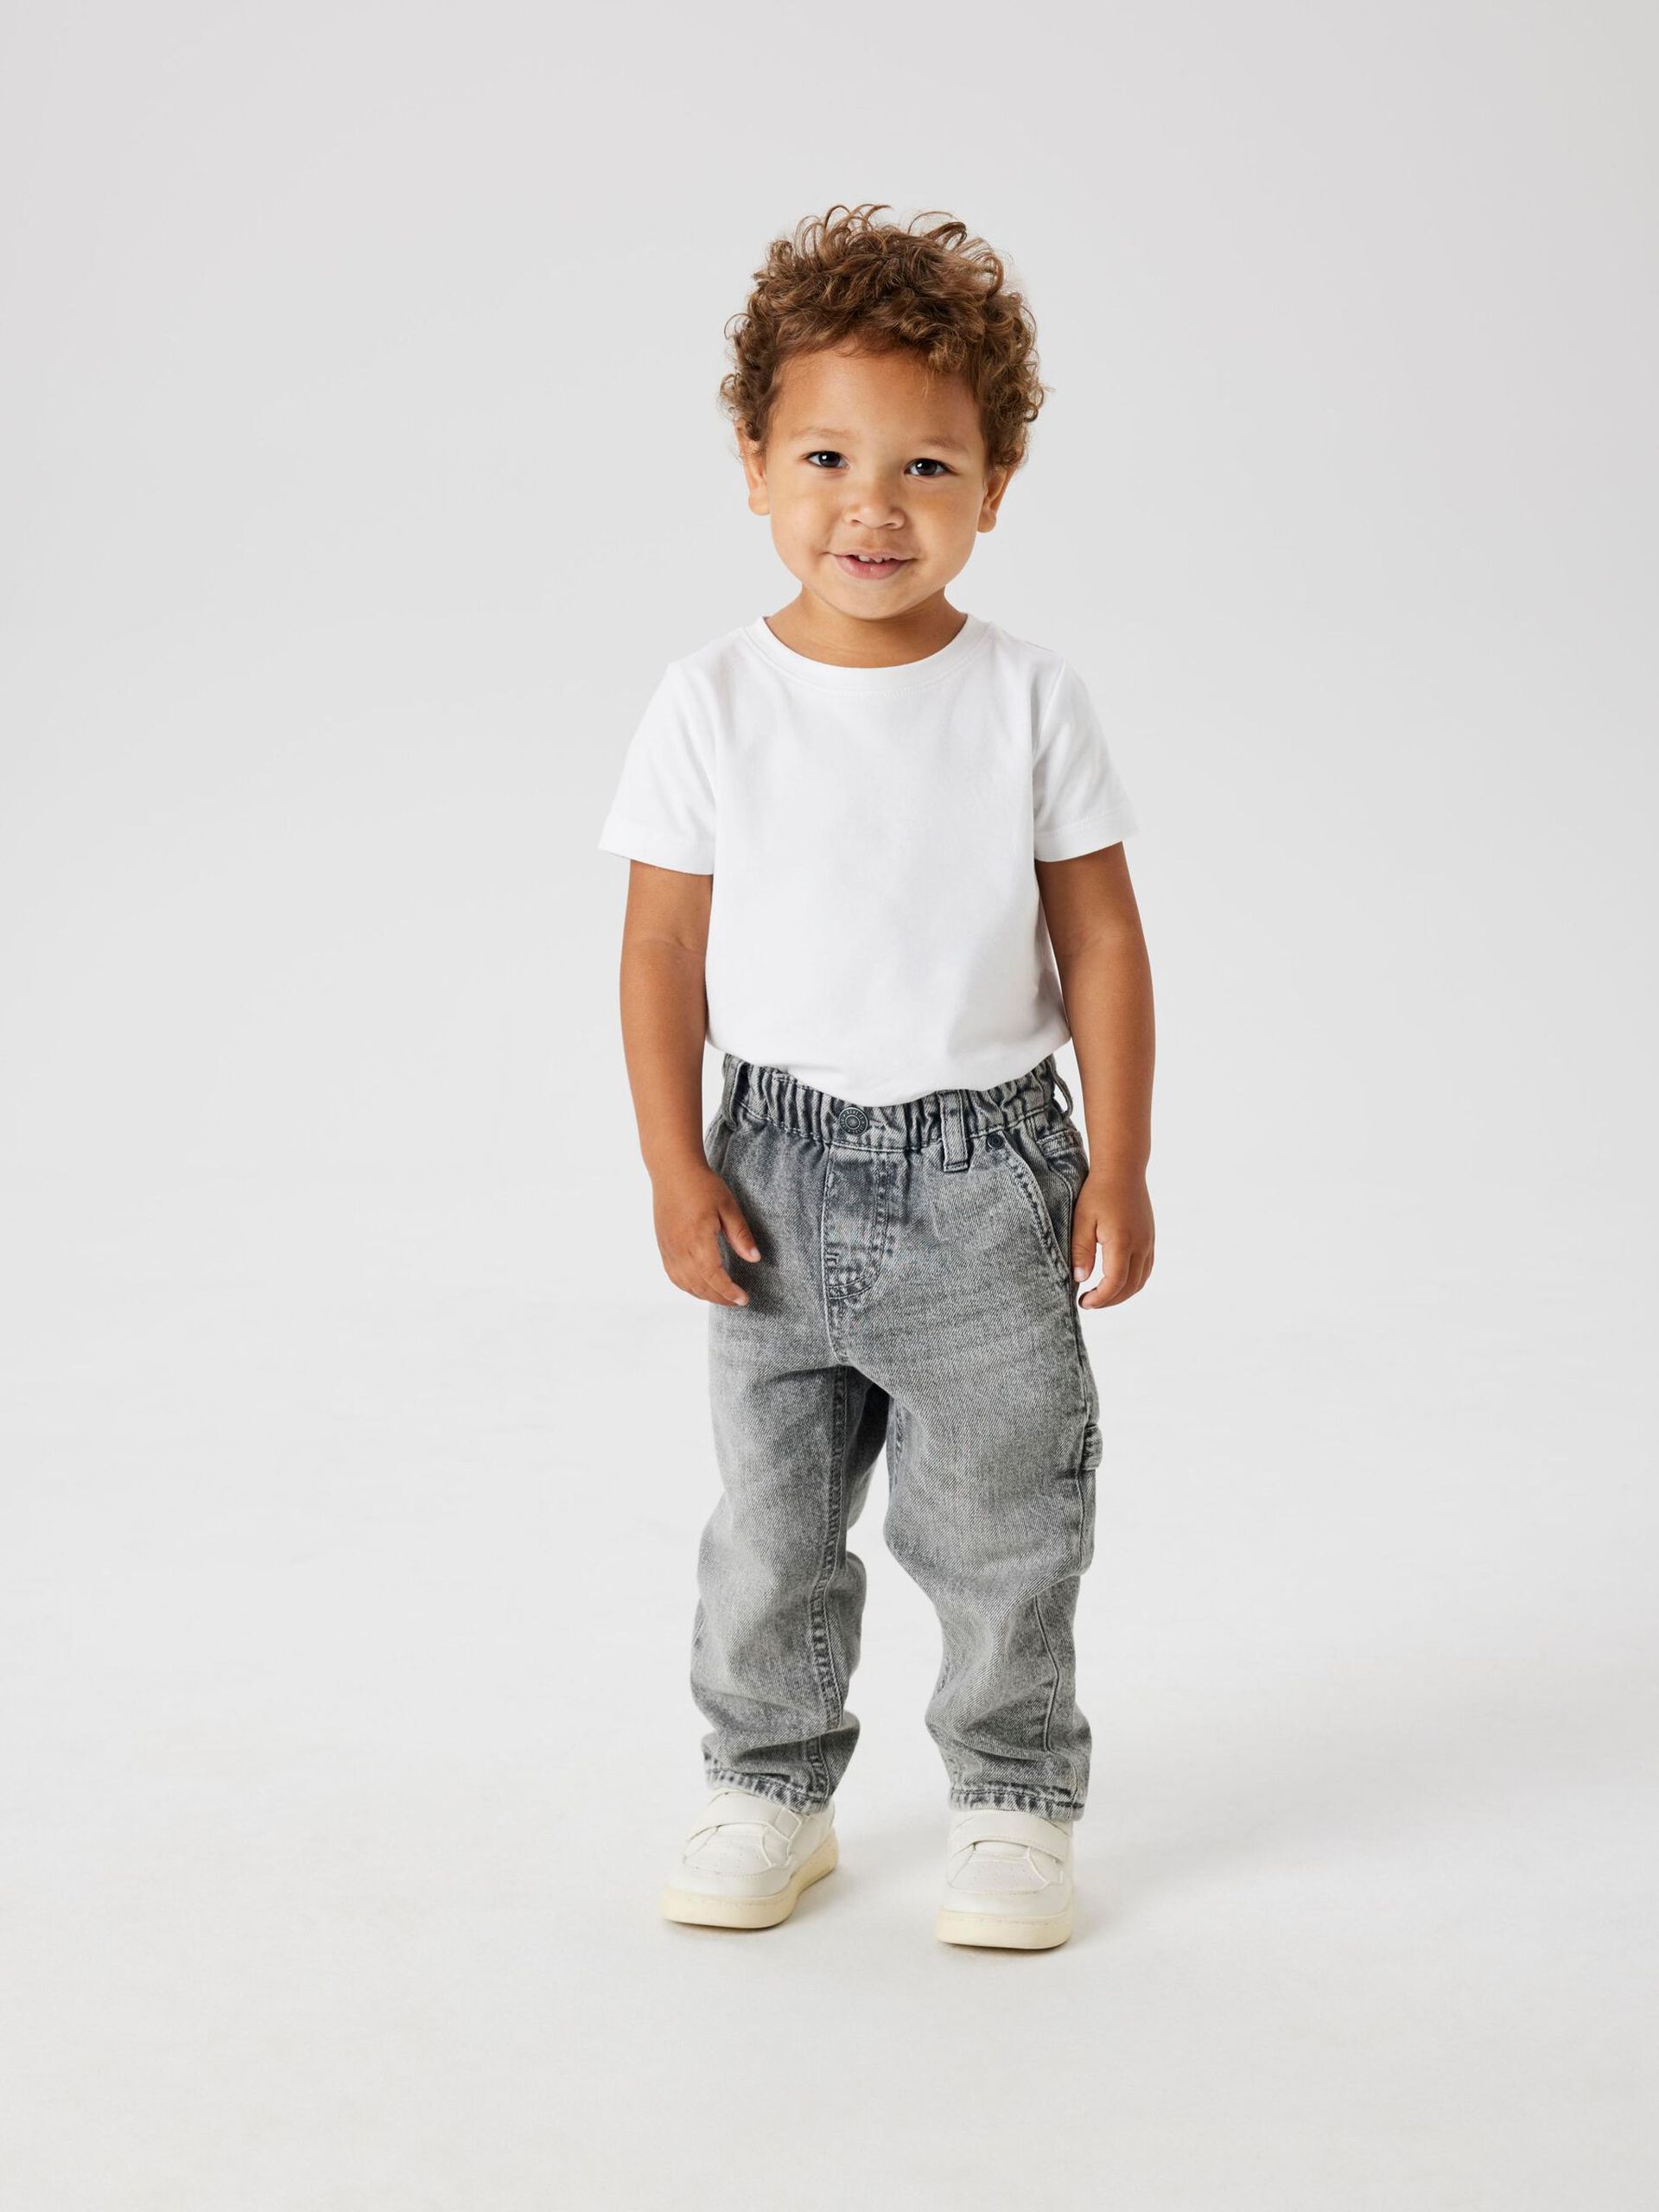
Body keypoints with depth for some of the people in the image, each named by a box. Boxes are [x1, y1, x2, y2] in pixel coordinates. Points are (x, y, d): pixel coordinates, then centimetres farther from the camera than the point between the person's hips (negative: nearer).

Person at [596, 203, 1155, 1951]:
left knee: (1001, 1521, 7)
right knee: (770, 1525, 12)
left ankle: (1012, 1800, 25)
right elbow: (664, 945, -1)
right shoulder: (712, 703, -5)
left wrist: (1119, 1160, -3)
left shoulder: (1031, 700, -5)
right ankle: (770, 1788, 30)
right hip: (783, 1166, 1)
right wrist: (677, 1168, -6)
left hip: (988, 1166, -1)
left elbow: (1099, 935, -1)